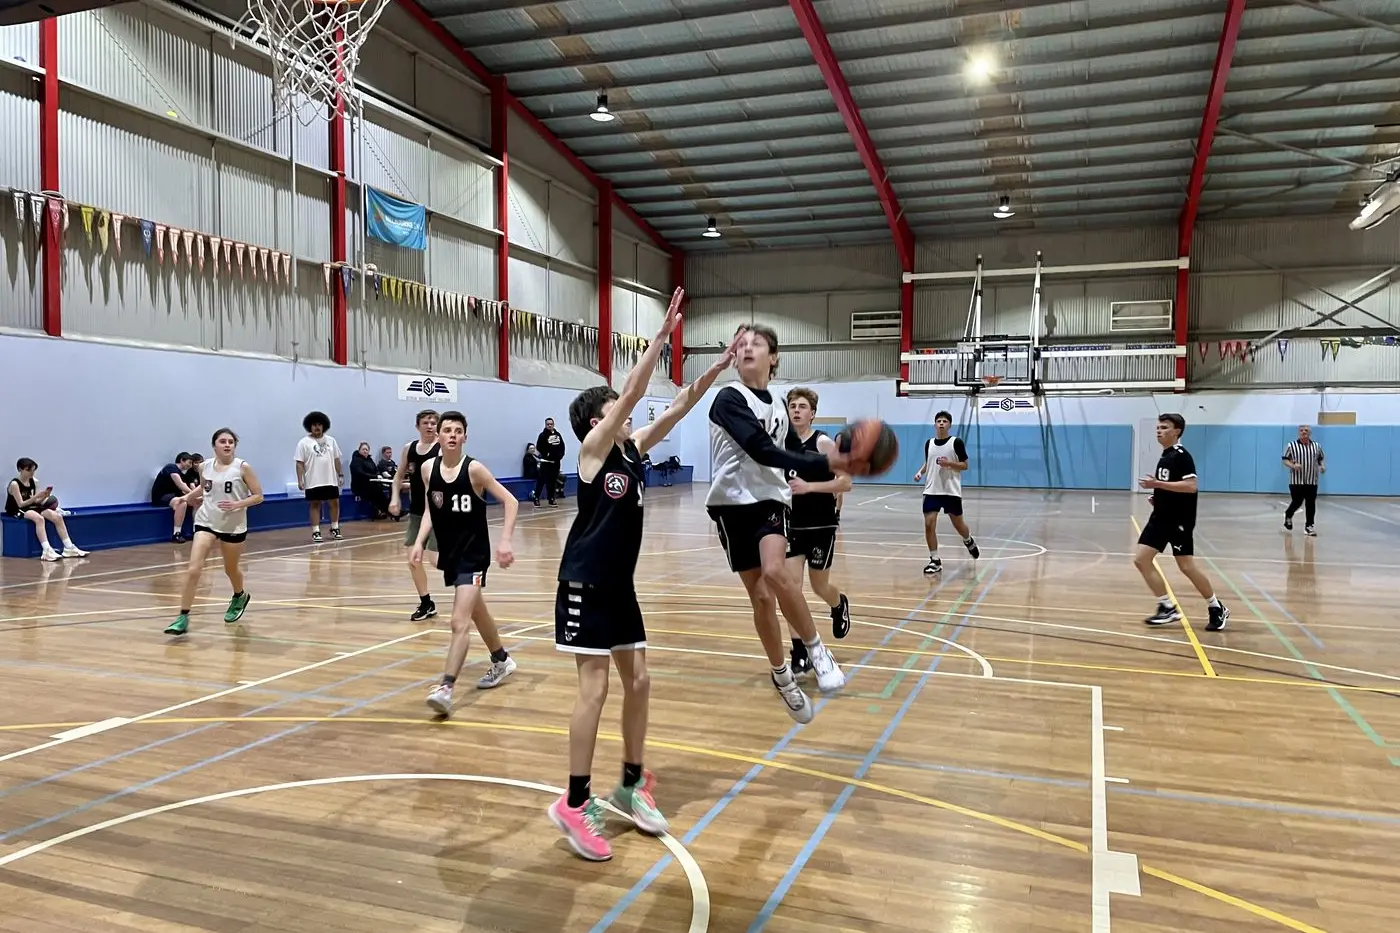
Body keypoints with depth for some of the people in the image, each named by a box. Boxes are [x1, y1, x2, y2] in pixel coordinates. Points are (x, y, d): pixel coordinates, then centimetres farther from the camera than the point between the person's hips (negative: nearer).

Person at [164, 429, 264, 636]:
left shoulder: (242, 467, -10)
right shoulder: (205, 467, 0)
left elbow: (258, 496, -9)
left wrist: (237, 504, -21)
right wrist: (185, 497, 12)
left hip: (234, 525, -2)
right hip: (206, 522, 2)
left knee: (231, 569, 16)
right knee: (193, 569, -12)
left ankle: (240, 596, 48)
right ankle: (183, 617, -7)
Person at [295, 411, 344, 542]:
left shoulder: (331, 440, 8)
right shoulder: (304, 443, -3)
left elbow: (336, 459, 12)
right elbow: (300, 463, -6)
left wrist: (341, 474, 7)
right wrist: (300, 480, -12)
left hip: (330, 480, 4)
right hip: (313, 482, -3)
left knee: (335, 503, 6)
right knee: (315, 505, 3)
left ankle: (334, 528, 20)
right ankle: (316, 531, 8)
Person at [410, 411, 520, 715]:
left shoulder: (474, 469, -15)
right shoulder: (428, 468, -1)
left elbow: (510, 501, -12)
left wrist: (505, 540, -22)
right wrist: (419, 542, 0)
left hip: (474, 554, -6)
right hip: (449, 553, 7)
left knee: (460, 621, -16)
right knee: (476, 611, 23)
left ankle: (445, 688, -17)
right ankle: (501, 661, 43)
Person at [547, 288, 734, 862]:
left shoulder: (632, 448, 10)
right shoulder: (594, 447, -10)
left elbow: (674, 411, 7)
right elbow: (634, 391, -20)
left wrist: (713, 373, -2)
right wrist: (663, 334, -20)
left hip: (620, 584, 8)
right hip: (585, 584, -8)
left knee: (638, 682, 9)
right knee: (595, 688, -8)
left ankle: (632, 785, 25)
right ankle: (575, 804, 3)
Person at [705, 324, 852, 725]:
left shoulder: (778, 406, 8)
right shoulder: (729, 399, -11)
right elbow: (761, 450, -23)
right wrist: (822, 463, -31)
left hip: (769, 500, 3)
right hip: (733, 503, -3)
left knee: (774, 571, -25)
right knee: (761, 596, 0)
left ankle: (816, 649, -9)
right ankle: (782, 676, 19)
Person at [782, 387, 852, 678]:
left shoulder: (823, 442, -11)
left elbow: (845, 482, -17)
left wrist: (809, 486, -27)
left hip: (821, 527, -3)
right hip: (792, 525, 3)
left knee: (819, 586, 12)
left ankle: (840, 605, 49)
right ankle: (800, 653, 1)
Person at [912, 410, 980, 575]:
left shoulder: (956, 442, -6)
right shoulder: (929, 443, 7)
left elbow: (965, 465, -4)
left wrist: (949, 463, -20)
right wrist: (920, 472, 1)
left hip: (952, 491, -3)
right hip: (932, 490, 3)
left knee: (958, 524, 11)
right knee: (929, 524, -9)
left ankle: (969, 541, 46)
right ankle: (935, 561, 1)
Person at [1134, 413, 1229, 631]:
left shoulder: (1181, 455, -13)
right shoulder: (1165, 456, 14)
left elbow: (1191, 486, -25)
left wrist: (1157, 484, -27)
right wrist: (1158, 496, 10)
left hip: (1179, 521, -9)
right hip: (1160, 518, 9)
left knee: (1187, 566, -2)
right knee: (1141, 559, -1)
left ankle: (1217, 609, 17)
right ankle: (1168, 608, 6)